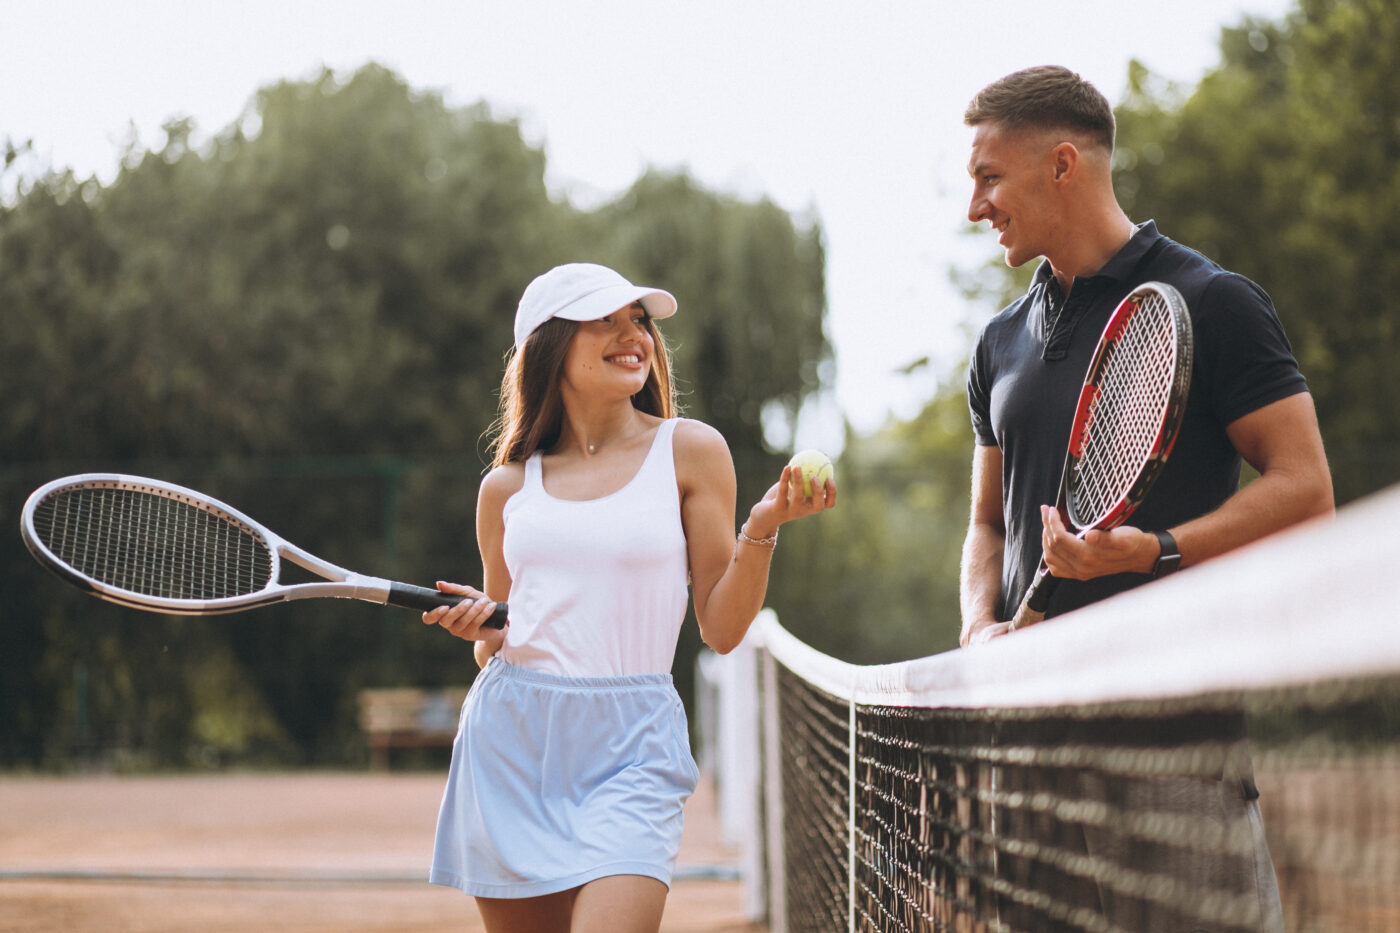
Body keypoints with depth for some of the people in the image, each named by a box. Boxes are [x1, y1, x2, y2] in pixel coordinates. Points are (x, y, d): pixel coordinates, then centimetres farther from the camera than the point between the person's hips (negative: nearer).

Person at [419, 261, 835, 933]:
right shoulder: (506, 486, 11)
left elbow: (720, 630, 3)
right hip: (509, 739, 3)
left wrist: (760, 531, -11)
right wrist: (481, 629, -1)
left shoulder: (689, 451, 4)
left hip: (629, 750, -3)